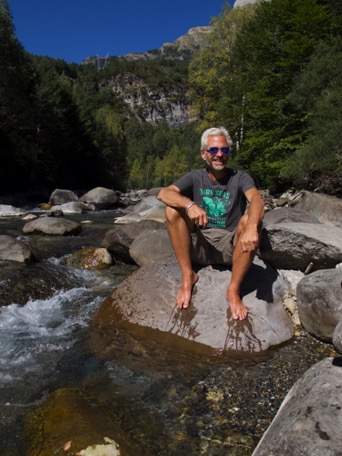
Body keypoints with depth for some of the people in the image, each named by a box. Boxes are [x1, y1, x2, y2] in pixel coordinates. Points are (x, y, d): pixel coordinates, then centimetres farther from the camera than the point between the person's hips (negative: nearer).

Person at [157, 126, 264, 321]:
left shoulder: (240, 178, 0)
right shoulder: (195, 177, 3)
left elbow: (257, 199, -23)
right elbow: (163, 193, -14)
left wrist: (251, 227, -45)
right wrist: (190, 204, -35)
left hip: (230, 247, -1)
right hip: (199, 246, 1)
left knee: (250, 219, -29)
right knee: (173, 209, -18)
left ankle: (234, 290, -22)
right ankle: (188, 276, -15)